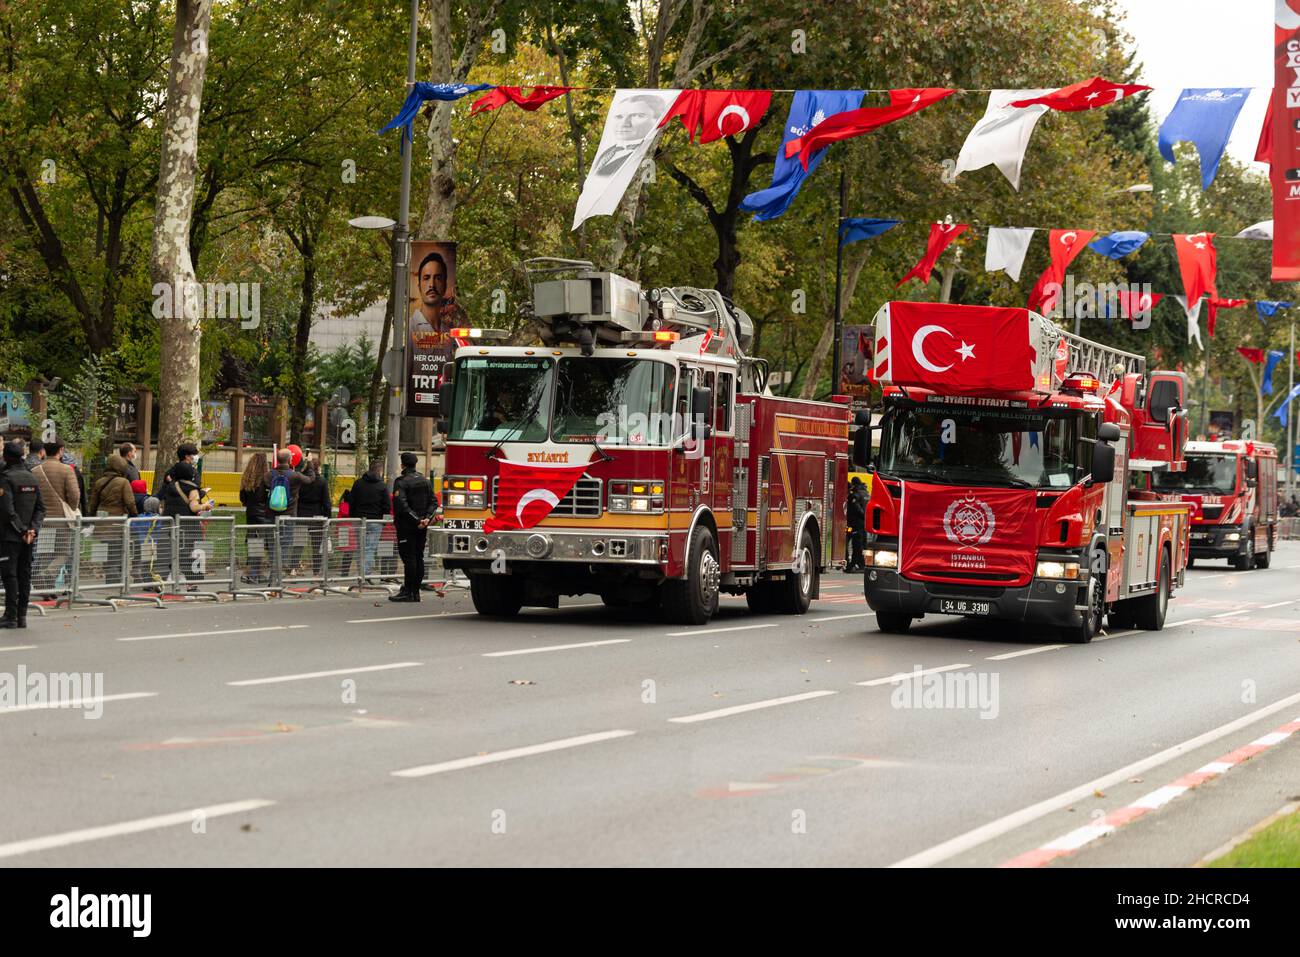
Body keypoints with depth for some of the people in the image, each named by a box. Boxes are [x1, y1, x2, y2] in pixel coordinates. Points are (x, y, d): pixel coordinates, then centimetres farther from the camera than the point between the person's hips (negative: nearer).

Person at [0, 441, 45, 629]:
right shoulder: (32, 478, 10)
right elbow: (41, 507, 9)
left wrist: (21, 529, -12)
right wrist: (33, 529, 1)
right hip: (29, 537, 7)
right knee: (24, 575, 9)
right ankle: (22, 616, 11)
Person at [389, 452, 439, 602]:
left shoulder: (401, 482, -10)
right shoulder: (425, 481, 12)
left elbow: (401, 505, -20)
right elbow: (434, 501, 8)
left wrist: (416, 520, -18)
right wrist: (427, 518, -3)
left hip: (407, 525, -6)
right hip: (422, 528, 6)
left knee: (409, 558, -8)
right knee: (419, 557, 10)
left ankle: (408, 592, -10)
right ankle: (416, 591, 12)